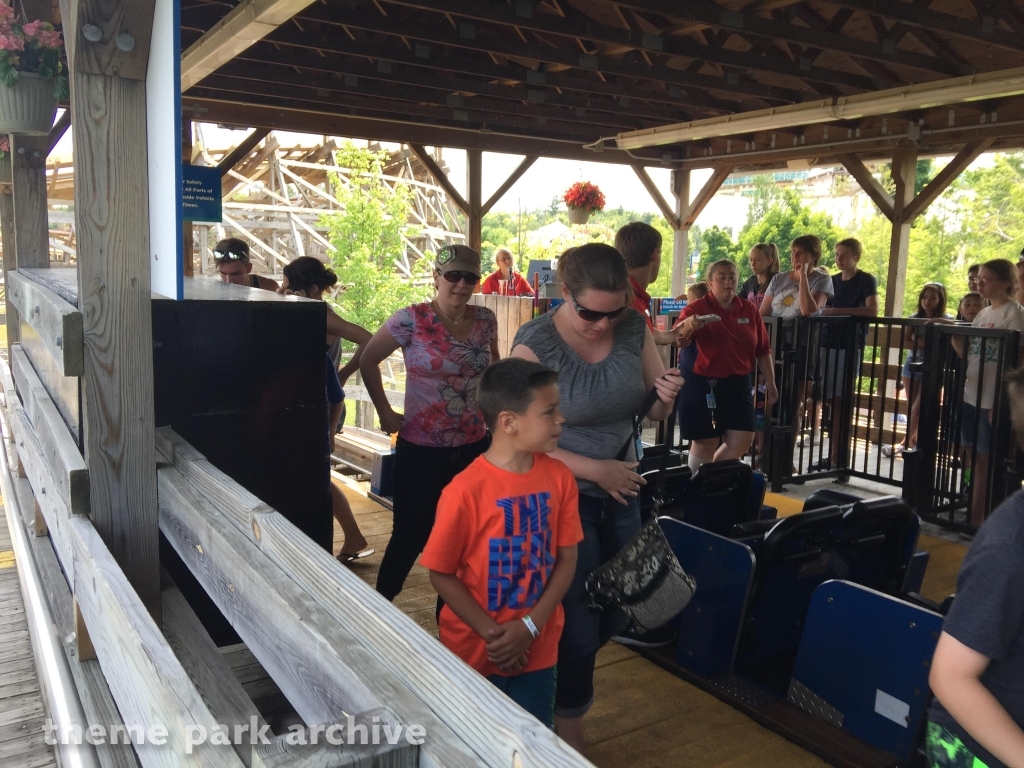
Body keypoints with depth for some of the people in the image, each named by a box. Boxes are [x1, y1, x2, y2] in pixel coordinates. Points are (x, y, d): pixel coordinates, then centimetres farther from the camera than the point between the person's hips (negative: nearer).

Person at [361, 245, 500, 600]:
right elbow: (368, 361, -1)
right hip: (421, 450, -4)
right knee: (410, 536, 7)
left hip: (473, 447, 4)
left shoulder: (485, 319, 1)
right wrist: (385, 413, -2)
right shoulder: (412, 320, -12)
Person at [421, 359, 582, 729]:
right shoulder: (465, 490, -21)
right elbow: (441, 574, -12)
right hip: (474, 652, -3)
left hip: (537, 649, 3)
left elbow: (566, 559, -3)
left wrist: (530, 626, -12)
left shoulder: (560, 478, -7)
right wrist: (492, 633, -15)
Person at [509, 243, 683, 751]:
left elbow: (654, 415, 5)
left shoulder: (634, 330, -5)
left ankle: (559, 678, 48)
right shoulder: (535, 343, -19)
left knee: (616, 615, 18)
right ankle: (569, 735, 31)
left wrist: (665, 397, -17)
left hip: (622, 494, 6)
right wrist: (594, 469, -22)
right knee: (579, 624, 5)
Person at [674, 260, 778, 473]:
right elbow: (678, 340, -26)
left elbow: (763, 350, 10)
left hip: (738, 384, 5)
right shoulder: (697, 309, -10)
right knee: (705, 443, 1)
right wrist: (688, 326, -47)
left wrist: (770, 382, 8)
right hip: (704, 384, -5)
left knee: (743, 440, 4)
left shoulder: (750, 310, 5)